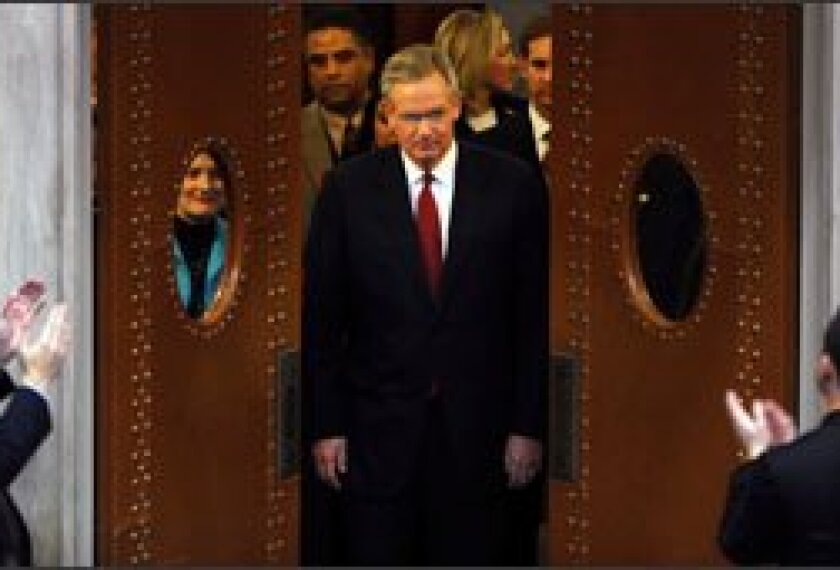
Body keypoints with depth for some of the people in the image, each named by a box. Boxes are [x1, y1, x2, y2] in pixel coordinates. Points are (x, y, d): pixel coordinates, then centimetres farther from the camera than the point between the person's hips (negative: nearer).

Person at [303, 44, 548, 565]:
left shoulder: (514, 185, -1)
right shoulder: (348, 188, 0)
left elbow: (536, 314, 1)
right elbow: (321, 316, 3)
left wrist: (529, 425, -1)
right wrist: (326, 426, -1)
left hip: (477, 432, 0)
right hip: (378, 431, 0)